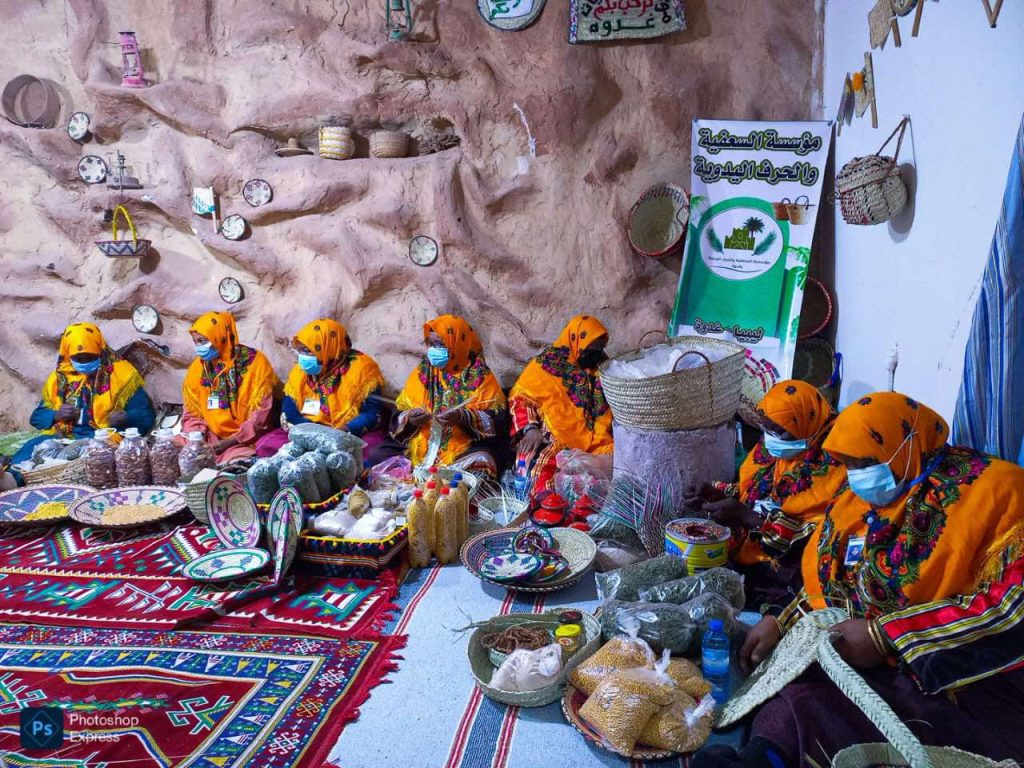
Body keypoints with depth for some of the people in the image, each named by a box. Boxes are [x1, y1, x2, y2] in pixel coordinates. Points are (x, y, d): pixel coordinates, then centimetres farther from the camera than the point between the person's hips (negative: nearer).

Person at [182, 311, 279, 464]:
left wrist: (232, 441, -15)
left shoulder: (254, 362, -8)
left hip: (246, 441, -4)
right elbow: (192, 414, 12)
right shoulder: (197, 368, 5)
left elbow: (261, 413, -10)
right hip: (211, 440, 5)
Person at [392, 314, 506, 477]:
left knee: (480, 464, -34)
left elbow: (495, 419, -6)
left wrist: (464, 417, -22)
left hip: (465, 447, -3)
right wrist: (410, 419, -14)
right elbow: (398, 419, 9)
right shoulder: (422, 374, 10)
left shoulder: (479, 376, 1)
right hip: (423, 447, 3)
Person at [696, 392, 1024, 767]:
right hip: (874, 662, 7)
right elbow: (830, 588, 20)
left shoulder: (992, 490, -11)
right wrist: (781, 623, 1)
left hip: (974, 684, -7)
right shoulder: (859, 501, 11)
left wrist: (889, 636, -22)